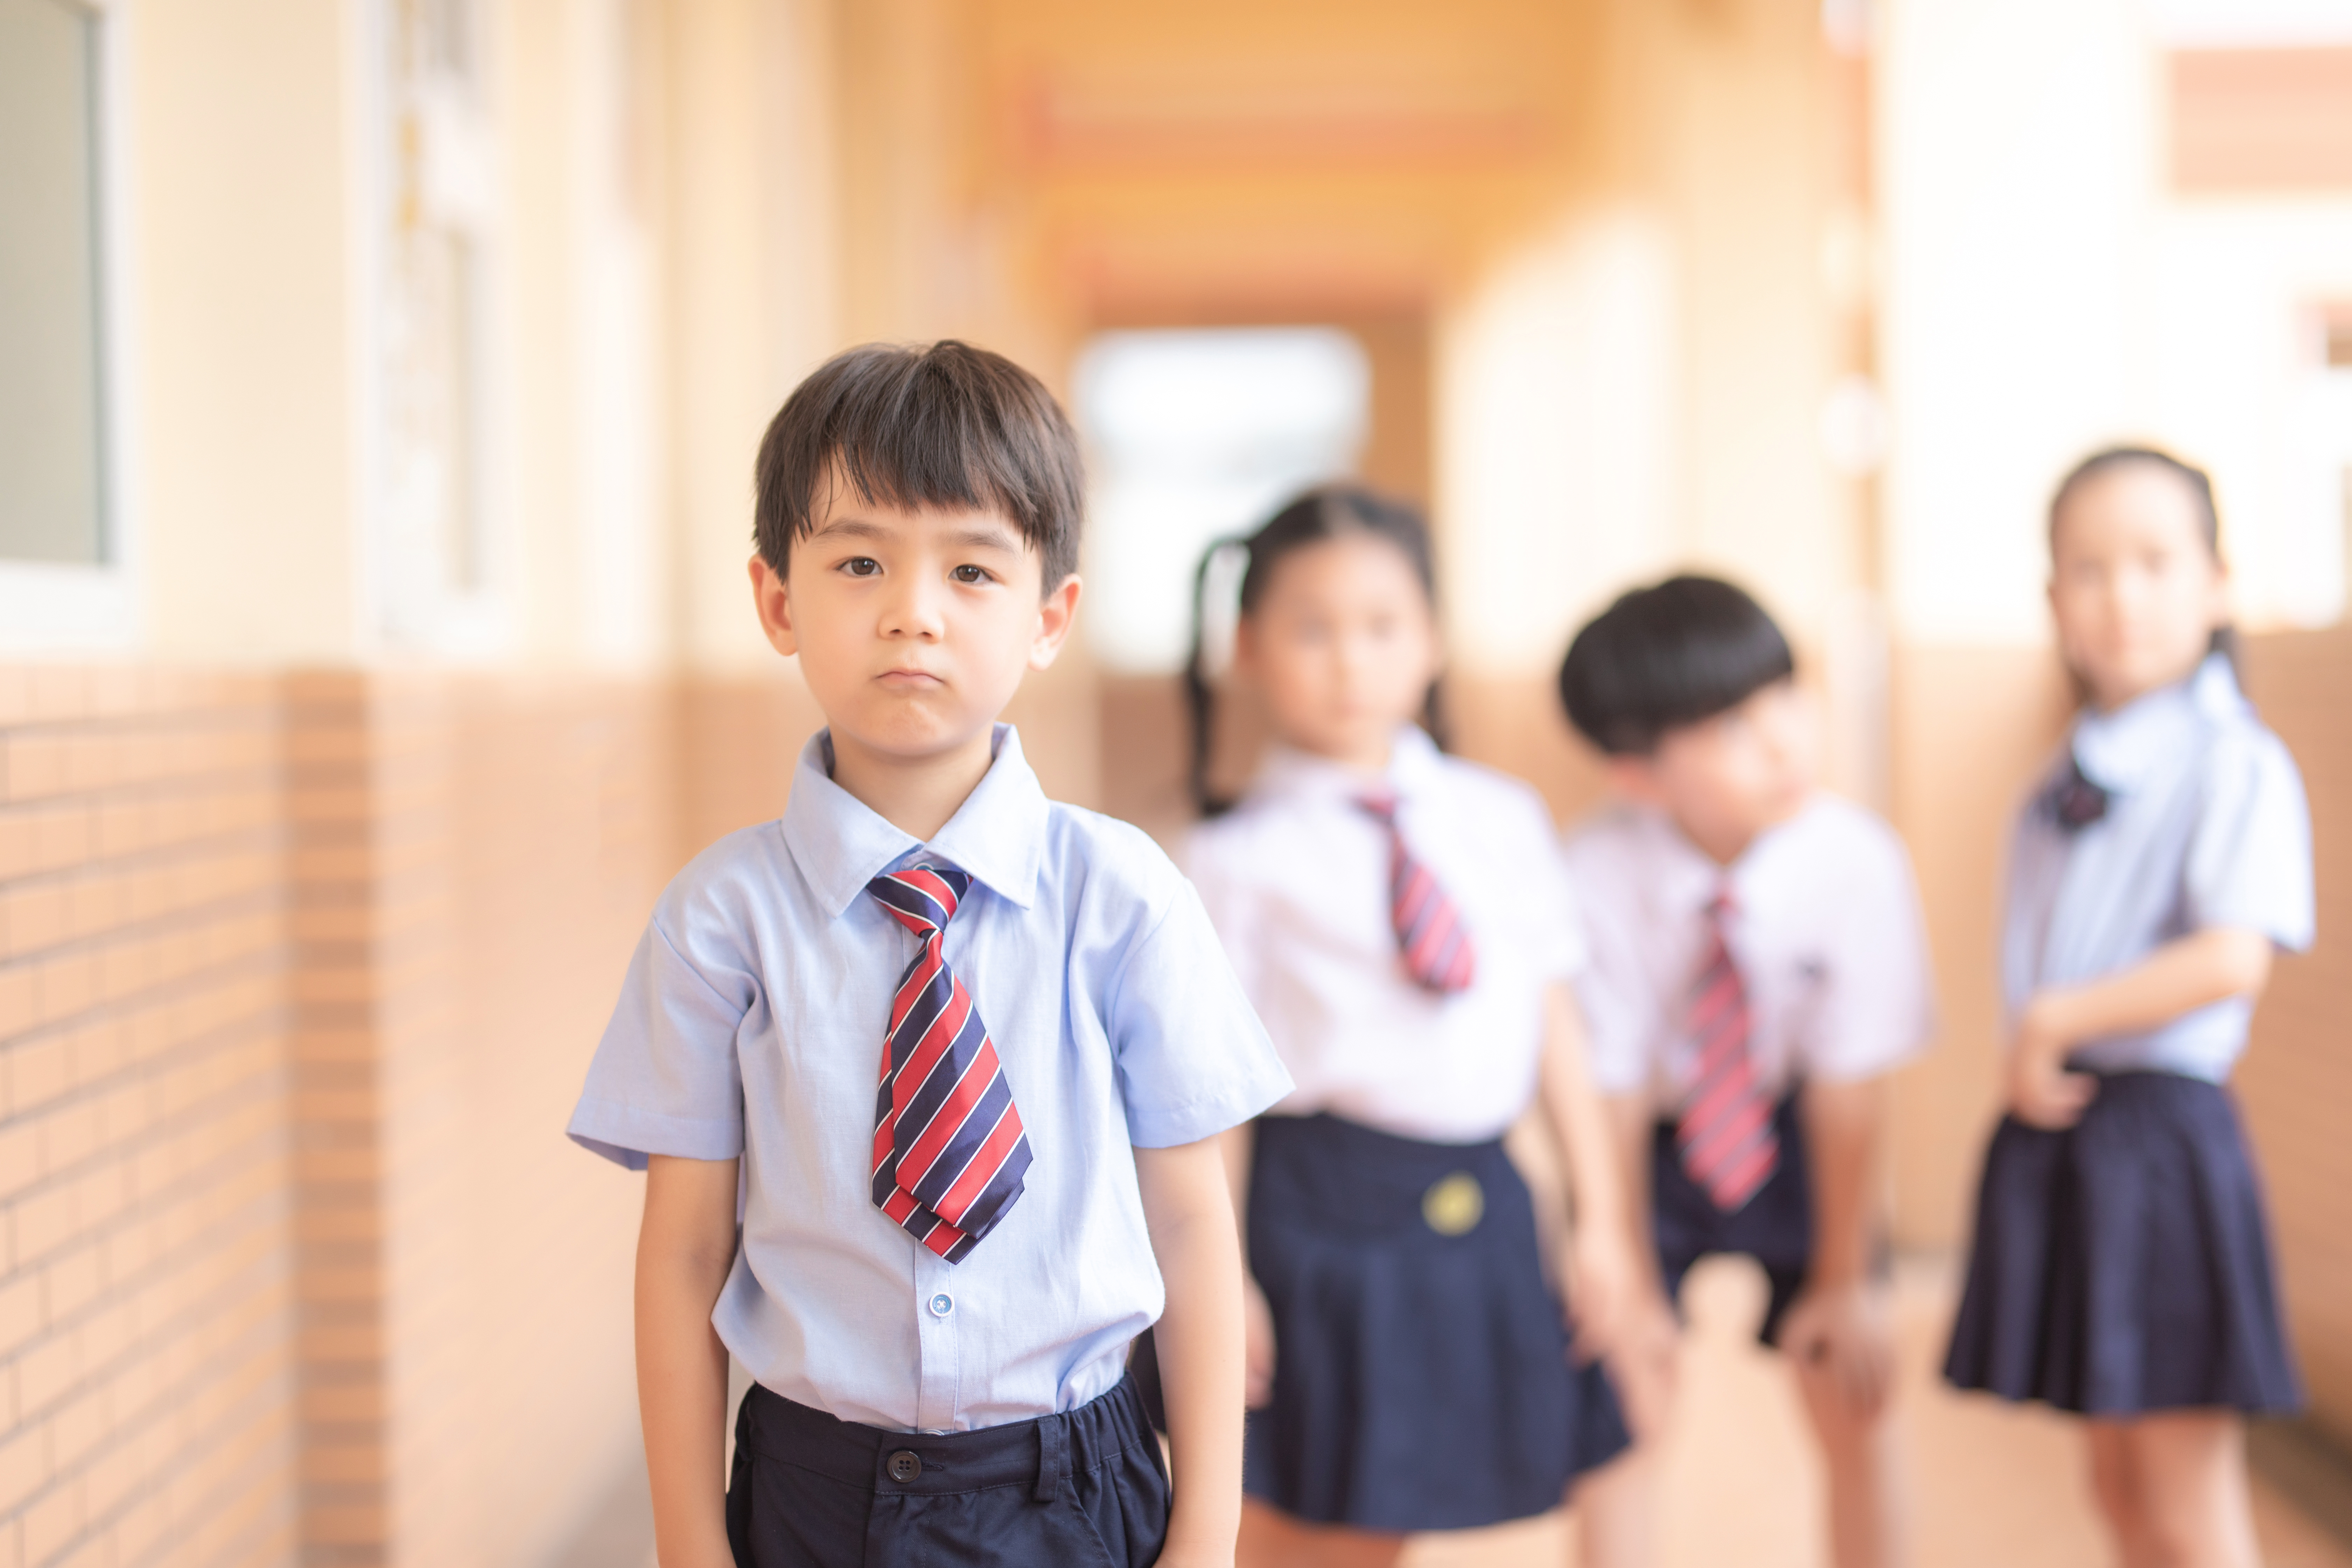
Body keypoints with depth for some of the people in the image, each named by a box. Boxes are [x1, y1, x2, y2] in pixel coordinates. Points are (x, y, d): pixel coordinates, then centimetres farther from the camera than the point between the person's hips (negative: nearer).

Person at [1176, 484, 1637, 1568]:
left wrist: (1599, 1214, 9)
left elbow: (1555, 1025, 10)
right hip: (1326, 1206, -4)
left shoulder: (1502, 820, 7)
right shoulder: (1241, 860, -6)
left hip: (1482, 1209, 4)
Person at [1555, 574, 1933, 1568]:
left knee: (1852, 1406, 2)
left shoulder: (1856, 863, -28)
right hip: (1653, 1142, -1)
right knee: (1620, 1413, -5)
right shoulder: (1599, 879, -31)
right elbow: (1608, 1092, -21)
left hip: (1794, 1136, 1)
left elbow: (1850, 1087, -19)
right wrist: (1628, 1288, -13)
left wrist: (1843, 1281, -11)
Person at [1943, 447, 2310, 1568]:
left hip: (2160, 1129, -7)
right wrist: (2031, 1065, -1)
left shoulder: (2235, 766, -11)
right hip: (2053, 1129, 8)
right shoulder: (2063, 784, 12)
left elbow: (2234, 959, -24)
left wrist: (2055, 1022, -18)